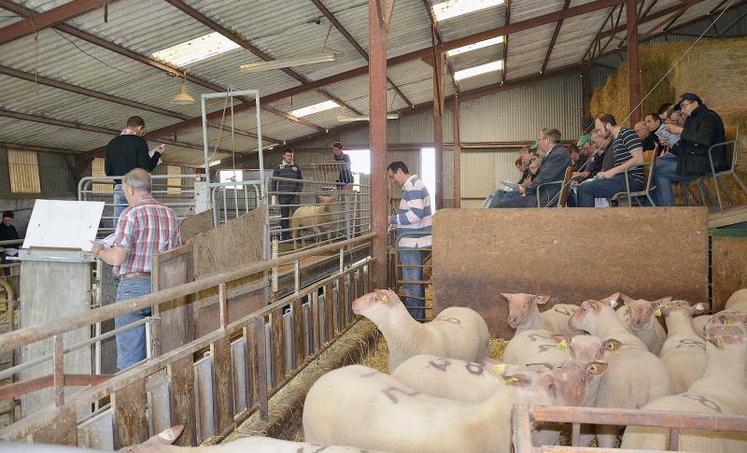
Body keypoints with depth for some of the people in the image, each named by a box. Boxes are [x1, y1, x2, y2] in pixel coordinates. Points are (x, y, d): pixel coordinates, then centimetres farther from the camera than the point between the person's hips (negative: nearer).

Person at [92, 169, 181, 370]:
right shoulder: (170, 214, 8)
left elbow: (118, 257, -15)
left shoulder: (131, 213, -10)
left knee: (130, 355, 3)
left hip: (133, 285, -6)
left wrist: (99, 252, 4)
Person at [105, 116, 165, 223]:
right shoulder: (139, 142, -5)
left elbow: (108, 171, 9)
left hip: (119, 187, 5)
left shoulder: (112, 144, 12)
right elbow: (146, 168, -10)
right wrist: (157, 154, 4)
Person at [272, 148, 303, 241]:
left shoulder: (296, 168, 11)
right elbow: (274, 182, 6)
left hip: (294, 196, 1)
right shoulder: (279, 168, 6)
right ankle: (285, 236, 11)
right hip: (283, 196, -1)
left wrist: (299, 191, -1)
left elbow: (301, 180, 14)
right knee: (284, 216, 5)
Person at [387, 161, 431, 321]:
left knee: (411, 284, -2)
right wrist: (398, 223, 15)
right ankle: (419, 317, 28)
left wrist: (393, 220, -15)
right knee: (417, 282, 18)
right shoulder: (415, 184, 18)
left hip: (412, 244, -11)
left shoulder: (412, 186, -15)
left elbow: (416, 213, -26)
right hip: (416, 243, 11)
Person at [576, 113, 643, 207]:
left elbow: (639, 160, -17)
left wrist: (613, 171, -15)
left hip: (632, 179, -10)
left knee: (584, 189, -19)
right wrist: (605, 173, 2)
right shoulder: (615, 141, 23)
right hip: (622, 177, 10)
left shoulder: (626, 133, -6)